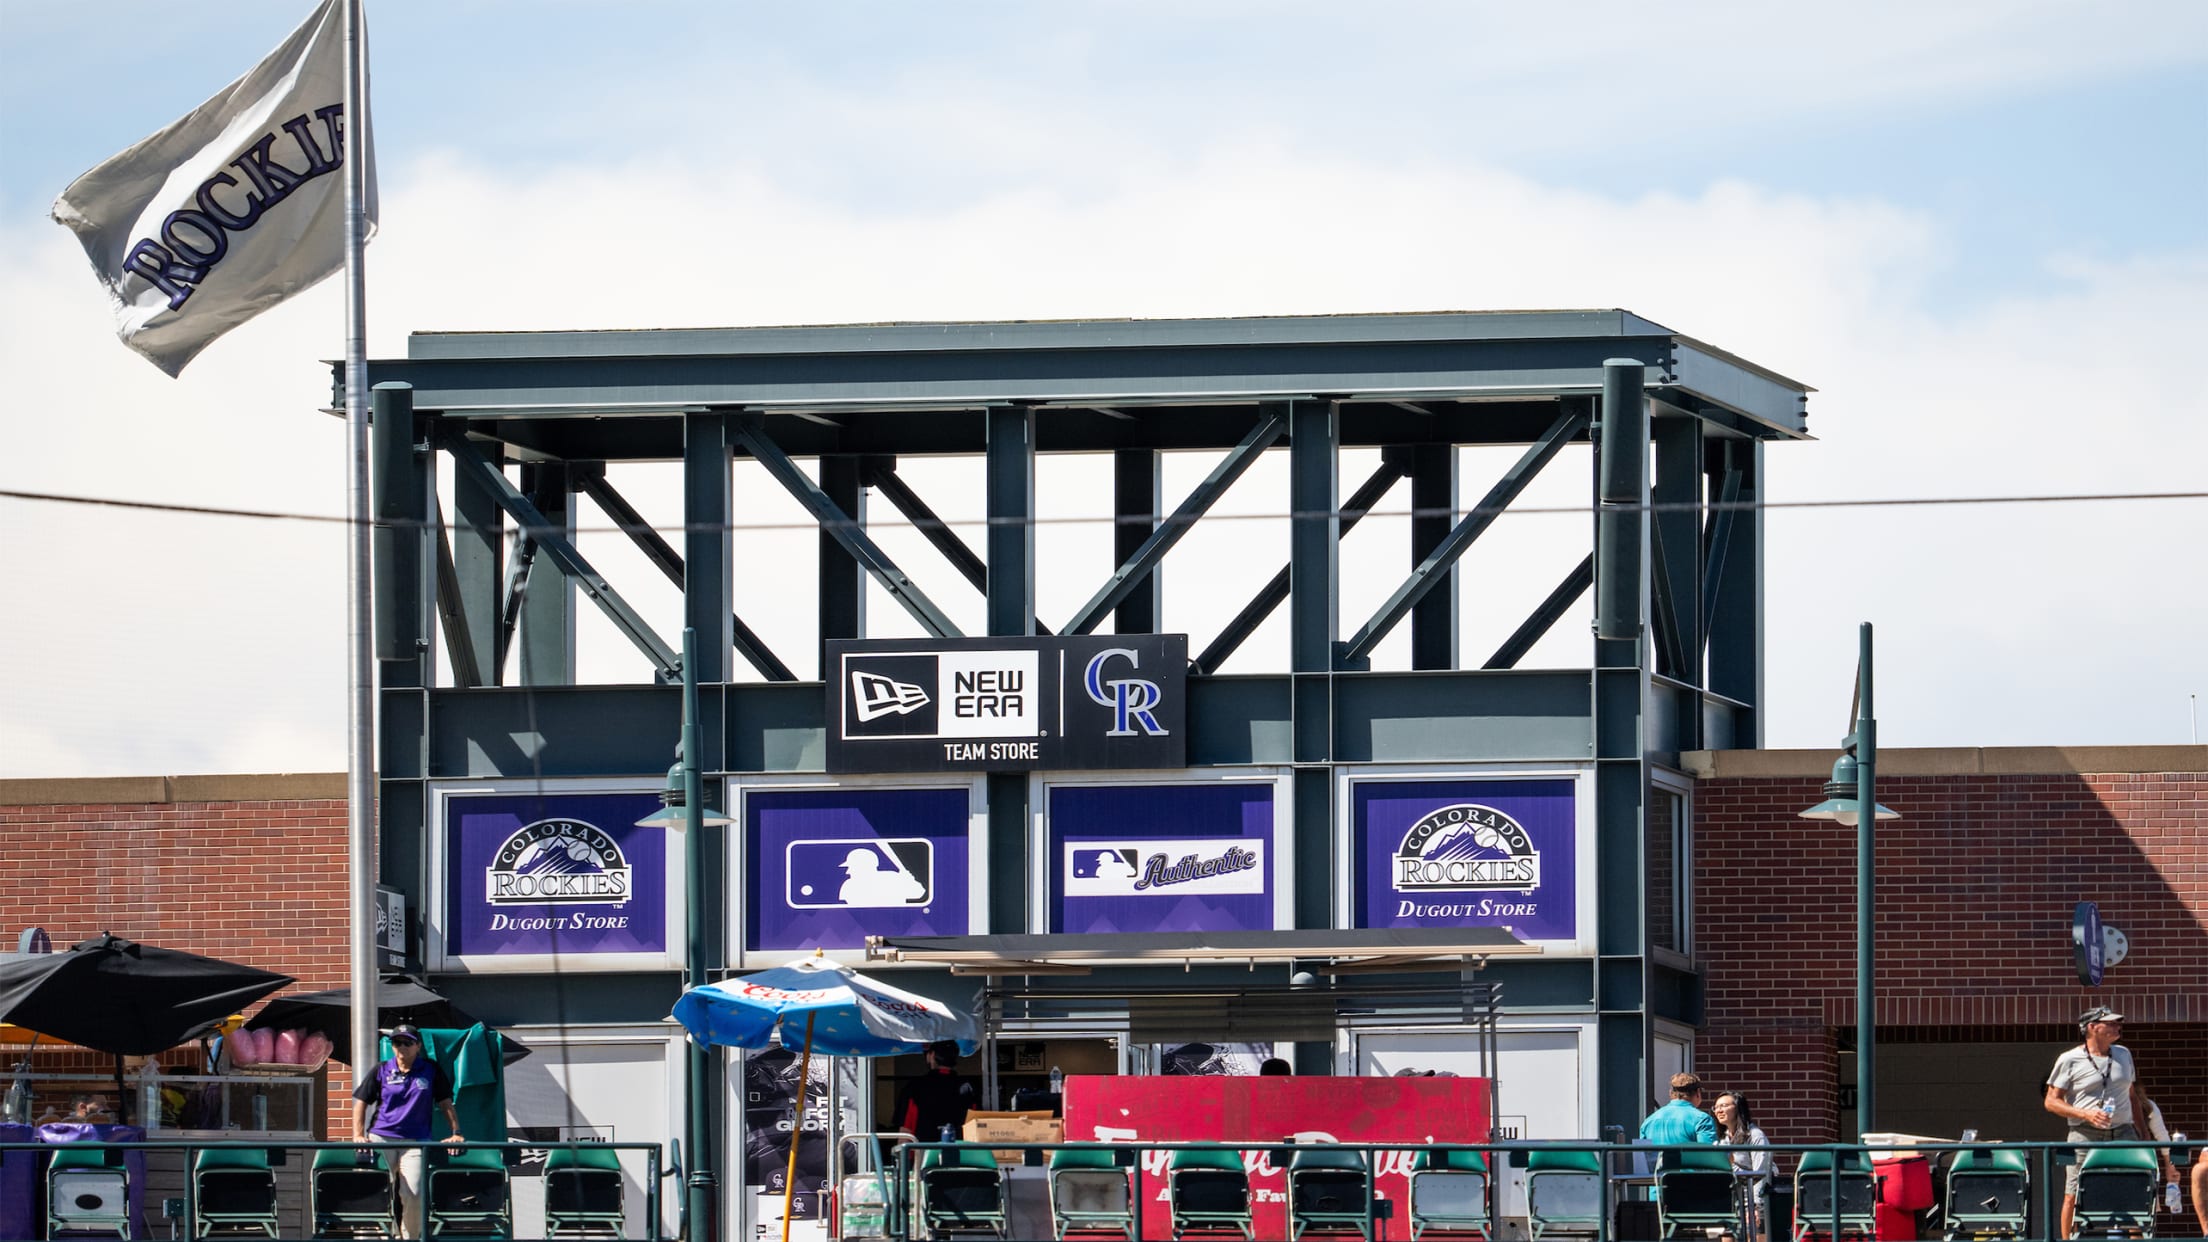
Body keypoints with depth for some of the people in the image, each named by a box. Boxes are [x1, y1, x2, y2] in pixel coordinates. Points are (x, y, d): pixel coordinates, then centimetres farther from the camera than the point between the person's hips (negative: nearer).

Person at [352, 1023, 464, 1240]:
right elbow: (361, 1103, 9)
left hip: (416, 1142, -1)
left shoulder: (431, 1071, 9)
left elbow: (446, 1104, 10)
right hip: (381, 1140, 1)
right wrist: (359, 1136, -4)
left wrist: (455, 1133, -2)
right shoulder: (380, 1072, 9)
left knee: (413, 1196, -14)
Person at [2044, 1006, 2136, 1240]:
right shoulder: (2070, 1060, -1)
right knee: (2074, 1196, -5)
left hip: (2122, 1134, 4)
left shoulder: (2124, 1055, 15)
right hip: (2085, 1136, -4)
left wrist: (2141, 1131, 18)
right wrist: (2086, 1114, -15)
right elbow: (2052, 1101, -2)